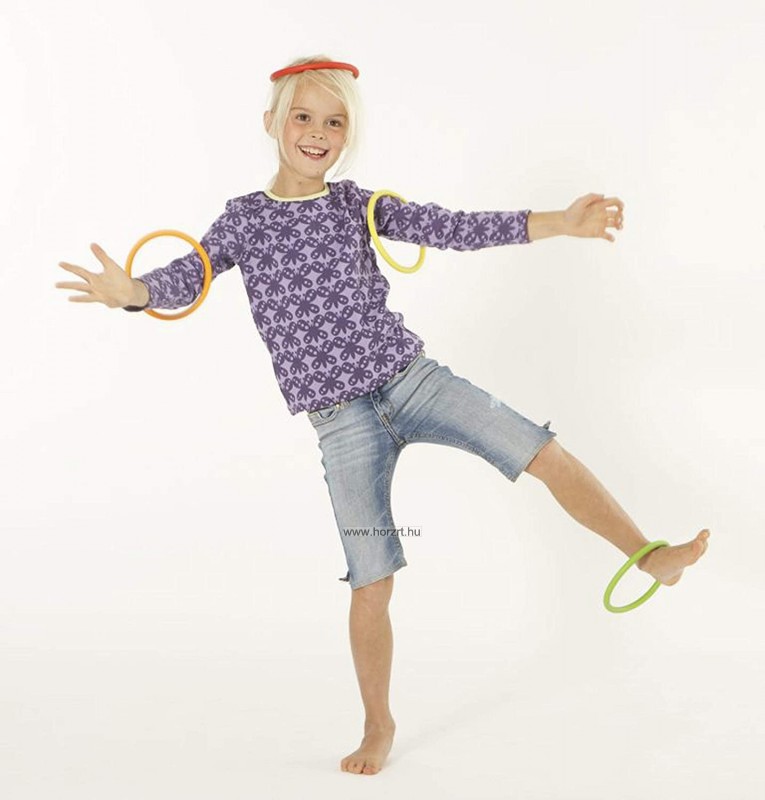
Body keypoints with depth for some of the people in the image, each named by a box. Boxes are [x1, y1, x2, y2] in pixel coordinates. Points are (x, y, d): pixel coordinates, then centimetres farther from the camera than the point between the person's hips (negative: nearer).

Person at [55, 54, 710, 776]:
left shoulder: (359, 204, 5)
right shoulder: (245, 218, 4)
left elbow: (454, 229, -2)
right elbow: (188, 278, -8)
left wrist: (559, 223, -11)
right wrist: (133, 292, -32)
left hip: (410, 376, 2)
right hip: (341, 419, -1)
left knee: (545, 453, -11)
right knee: (372, 580, 0)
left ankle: (651, 557, 7)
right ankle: (378, 726, 19)